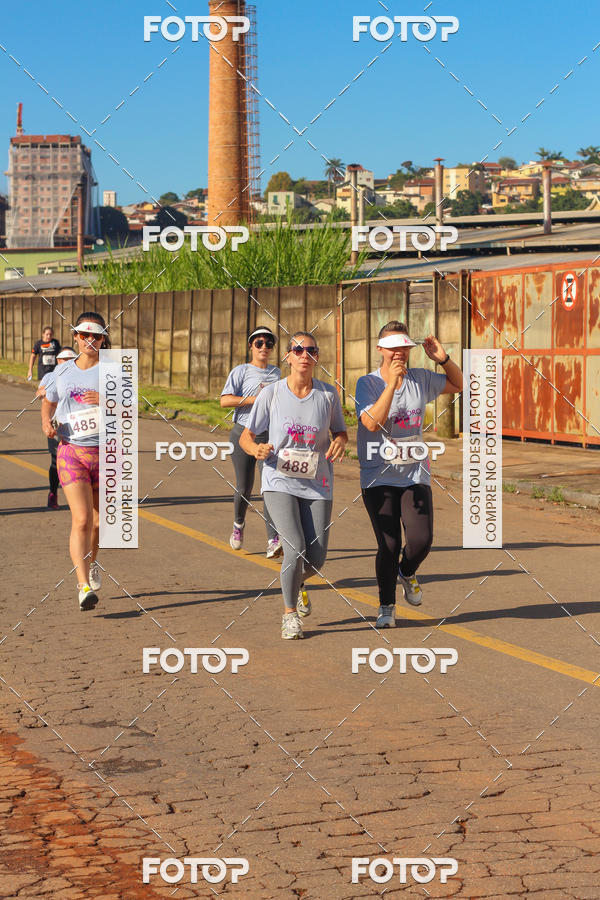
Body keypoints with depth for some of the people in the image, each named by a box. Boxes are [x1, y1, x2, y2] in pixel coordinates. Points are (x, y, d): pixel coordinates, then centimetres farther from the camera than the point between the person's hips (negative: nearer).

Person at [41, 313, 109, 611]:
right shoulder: (63, 372, 8)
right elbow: (48, 400, 26)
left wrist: (106, 402, -26)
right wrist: (46, 421, 4)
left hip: (107, 452, 0)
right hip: (72, 452, 0)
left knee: (101, 520, 15)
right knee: (81, 520, -15)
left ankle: (91, 561, 46)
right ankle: (84, 586, -18)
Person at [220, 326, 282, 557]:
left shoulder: (276, 372, 14)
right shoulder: (241, 371, 0)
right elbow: (225, 399, -13)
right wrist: (256, 399, -19)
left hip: (269, 435, 2)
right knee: (244, 488, 5)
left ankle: (273, 541, -22)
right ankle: (238, 524, 37)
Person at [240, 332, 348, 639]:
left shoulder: (327, 394, 0)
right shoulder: (271, 393, -4)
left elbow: (340, 432, 13)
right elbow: (246, 436, 2)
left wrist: (340, 442, -11)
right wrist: (256, 449, -21)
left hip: (317, 485, 2)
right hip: (280, 483, -2)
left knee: (316, 558, -1)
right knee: (295, 549, -17)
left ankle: (298, 583, 38)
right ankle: (289, 612, 8)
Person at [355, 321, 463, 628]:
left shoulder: (421, 379, 5)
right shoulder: (367, 383, -5)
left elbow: (458, 384, 20)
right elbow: (372, 422, -20)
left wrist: (443, 359, 1)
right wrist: (392, 382, -25)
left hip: (415, 475, 3)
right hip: (379, 478, -3)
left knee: (421, 539, -11)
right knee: (388, 546, -5)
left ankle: (407, 573, 24)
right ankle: (386, 606, 16)